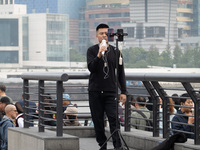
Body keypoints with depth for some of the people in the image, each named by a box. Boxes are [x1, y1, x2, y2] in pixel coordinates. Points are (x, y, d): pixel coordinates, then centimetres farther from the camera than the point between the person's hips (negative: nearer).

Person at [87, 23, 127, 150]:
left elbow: (121, 72, 10)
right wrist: (99, 55, -25)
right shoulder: (92, 50, 4)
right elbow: (91, 68, -10)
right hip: (95, 91, 0)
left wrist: (123, 91, 5)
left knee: (113, 118, -12)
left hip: (111, 91, 0)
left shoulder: (115, 51, 8)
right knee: (98, 120, 4)